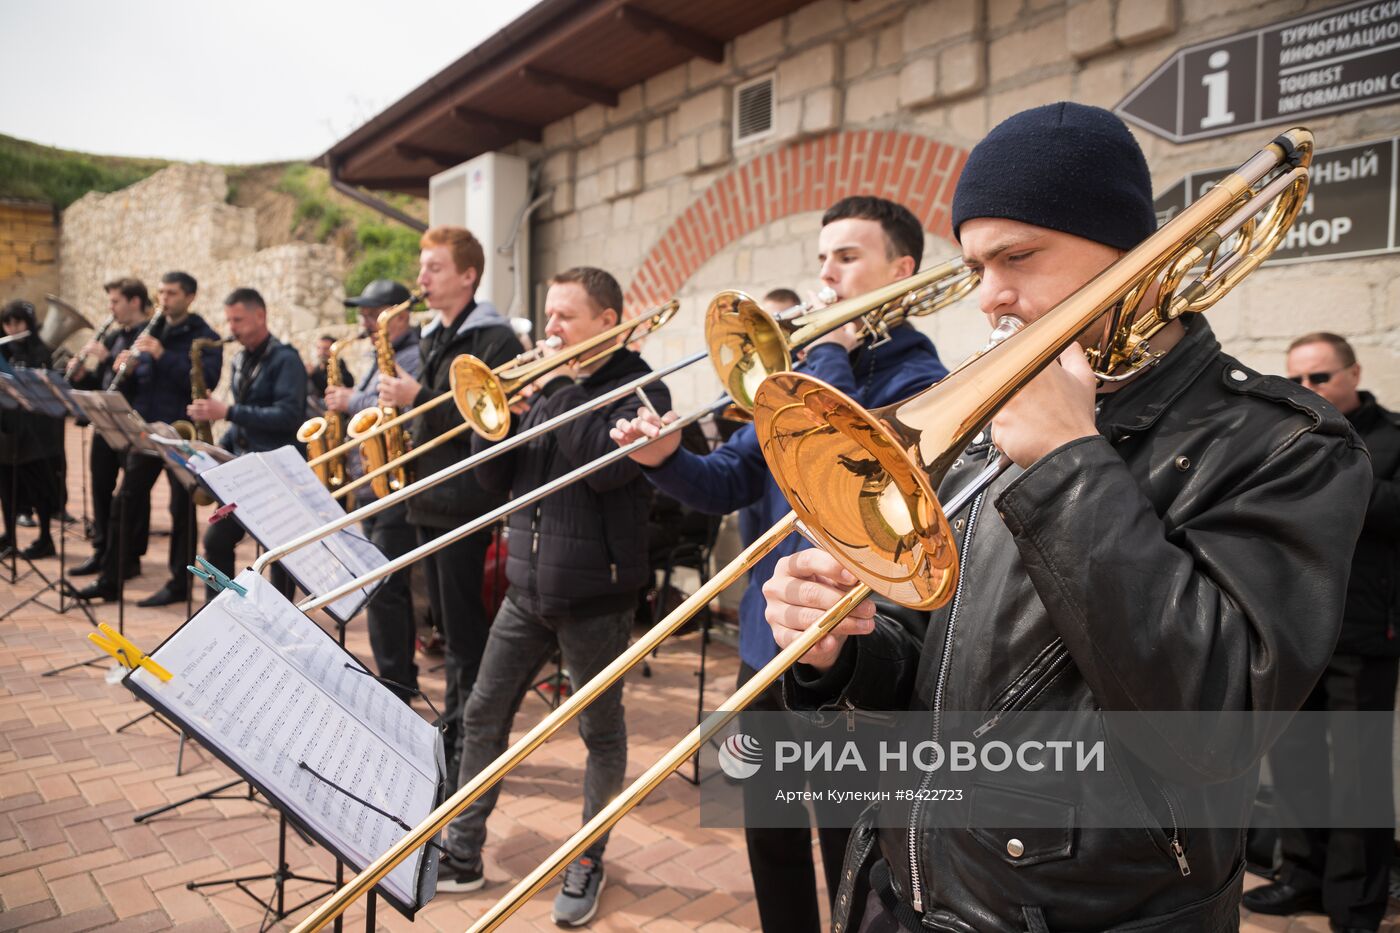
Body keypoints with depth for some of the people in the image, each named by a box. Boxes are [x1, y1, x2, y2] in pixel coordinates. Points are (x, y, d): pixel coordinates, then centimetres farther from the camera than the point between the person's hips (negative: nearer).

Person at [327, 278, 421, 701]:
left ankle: (394, 685, 1)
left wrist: (353, 401, -17)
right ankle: (401, 674, 25)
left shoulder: (415, 357, -12)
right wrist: (343, 400, 7)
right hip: (369, 487, 10)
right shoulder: (375, 357, 19)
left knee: (383, 590, -8)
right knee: (390, 588, 15)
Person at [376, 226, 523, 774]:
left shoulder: (494, 340, -10)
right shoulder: (432, 339, 16)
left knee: (468, 633, -1)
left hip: (468, 506, -8)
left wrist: (419, 398, -20)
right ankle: (453, 731, 28)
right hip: (429, 500, 9)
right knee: (450, 628, 16)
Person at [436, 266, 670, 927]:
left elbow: (607, 464, -26)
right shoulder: (547, 386, 9)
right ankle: (462, 855, 27)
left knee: (601, 731, 10)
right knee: (483, 716, 11)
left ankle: (588, 862, 27)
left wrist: (558, 388, -18)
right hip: (528, 586, 6)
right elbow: (494, 476, 7)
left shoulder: (639, 390, -8)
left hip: (594, 593, -6)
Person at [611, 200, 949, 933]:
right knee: (772, 840, 22)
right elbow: (732, 482, 6)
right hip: (767, 645, 7)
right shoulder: (806, 366, 10)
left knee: (850, 863, 10)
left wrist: (830, 356, -18)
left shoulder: (917, 380, -12)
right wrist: (667, 459, -13)